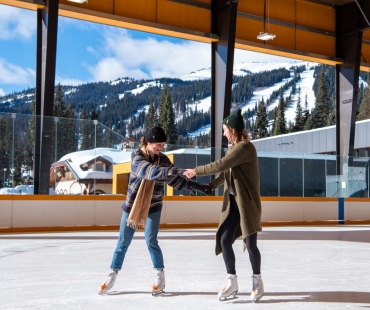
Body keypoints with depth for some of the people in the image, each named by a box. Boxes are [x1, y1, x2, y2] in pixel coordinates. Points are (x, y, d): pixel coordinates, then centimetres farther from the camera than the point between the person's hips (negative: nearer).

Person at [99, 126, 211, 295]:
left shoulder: (163, 159, -4)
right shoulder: (137, 155, -14)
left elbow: (175, 180, 2)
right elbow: (147, 170, -35)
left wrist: (197, 186, -5)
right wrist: (168, 171, -51)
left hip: (153, 206, 1)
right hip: (132, 204, -1)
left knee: (151, 240, -8)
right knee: (123, 242, 6)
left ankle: (160, 275, 7)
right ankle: (113, 274, 20)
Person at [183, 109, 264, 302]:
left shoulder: (245, 147, -16)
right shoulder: (234, 148, 15)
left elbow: (221, 165, -23)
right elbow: (225, 172, 25)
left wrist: (196, 171, -14)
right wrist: (211, 186, 18)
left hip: (247, 202, -8)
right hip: (232, 202, 8)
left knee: (250, 244, -3)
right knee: (224, 240, 2)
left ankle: (257, 281, 18)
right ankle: (232, 282, 13)